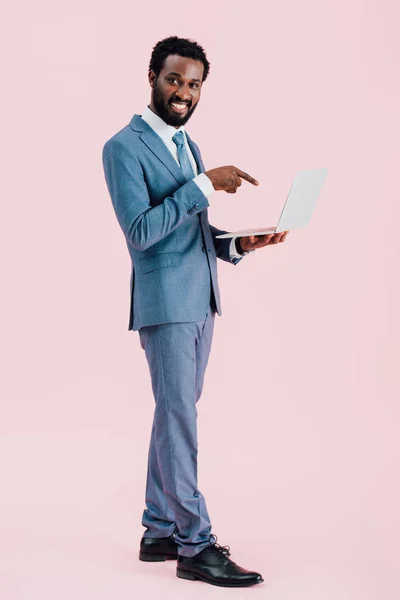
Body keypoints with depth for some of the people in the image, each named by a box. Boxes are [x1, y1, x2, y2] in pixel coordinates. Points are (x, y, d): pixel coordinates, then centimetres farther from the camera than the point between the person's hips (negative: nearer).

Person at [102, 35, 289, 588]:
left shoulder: (187, 145, 17)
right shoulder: (125, 147, -9)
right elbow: (140, 231, -19)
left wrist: (239, 243, 1)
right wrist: (204, 184, -21)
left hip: (201, 299, 8)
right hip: (164, 301, -8)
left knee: (174, 416, 12)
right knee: (179, 419, -6)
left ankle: (161, 532, 20)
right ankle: (195, 546, -1)